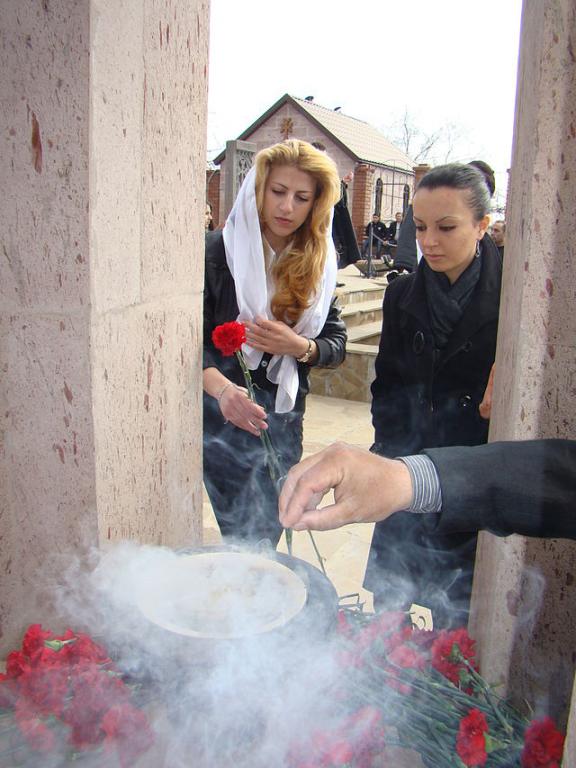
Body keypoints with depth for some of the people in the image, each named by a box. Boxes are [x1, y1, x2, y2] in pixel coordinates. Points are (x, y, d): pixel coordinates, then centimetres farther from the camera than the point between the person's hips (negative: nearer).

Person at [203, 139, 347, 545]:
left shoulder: (318, 262, 4)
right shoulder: (219, 252, -9)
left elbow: (337, 343, 3)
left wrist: (298, 347, -19)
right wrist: (222, 389, -32)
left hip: (284, 422, 4)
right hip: (224, 419, -4)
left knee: (268, 534, 14)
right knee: (246, 540, -1)